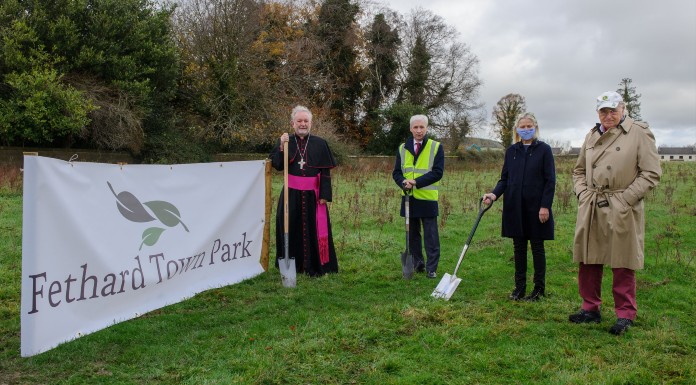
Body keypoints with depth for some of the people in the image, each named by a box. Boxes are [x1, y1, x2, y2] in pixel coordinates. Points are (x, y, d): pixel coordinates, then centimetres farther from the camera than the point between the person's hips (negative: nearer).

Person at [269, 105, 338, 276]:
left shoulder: (320, 144, 2)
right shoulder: (285, 142, 6)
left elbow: (325, 172, 0)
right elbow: (277, 165, -3)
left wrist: (324, 194, -7)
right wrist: (281, 147, -15)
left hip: (312, 195, -1)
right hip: (291, 194, 1)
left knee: (314, 229, 1)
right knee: (291, 228, 5)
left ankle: (314, 266, 11)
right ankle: (291, 266, 16)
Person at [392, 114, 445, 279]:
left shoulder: (436, 147, -1)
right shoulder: (403, 148, 10)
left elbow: (437, 172, -10)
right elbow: (396, 172, 8)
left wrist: (416, 182, -19)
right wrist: (403, 183, -14)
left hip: (427, 199, -4)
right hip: (409, 198, 4)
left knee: (431, 235, 0)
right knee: (412, 233, 12)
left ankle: (431, 268, 8)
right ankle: (417, 264, 25)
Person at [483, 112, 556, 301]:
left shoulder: (544, 150, -2)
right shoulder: (511, 151, 9)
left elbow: (550, 181, -5)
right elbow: (504, 178, 9)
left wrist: (545, 206, -12)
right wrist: (495, 193, -9)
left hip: (536, 206, -3)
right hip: (515, 207, 4)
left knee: (537, 247, 5)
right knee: (518, 247, 9)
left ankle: (539, 288, 16)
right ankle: (519, 286, 18)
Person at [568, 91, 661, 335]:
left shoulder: (639, 134, -5)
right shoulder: (592, 136, 12)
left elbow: (651, 174, -8)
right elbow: (579, 171, 21)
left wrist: (624, 200, -13)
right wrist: (582, 194, 6)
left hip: (622, 211, -5)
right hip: (591, 209, 6)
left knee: (622, 264, 2)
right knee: (588, 260, 11)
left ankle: (625, 315, 16)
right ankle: (591, 309, 25)